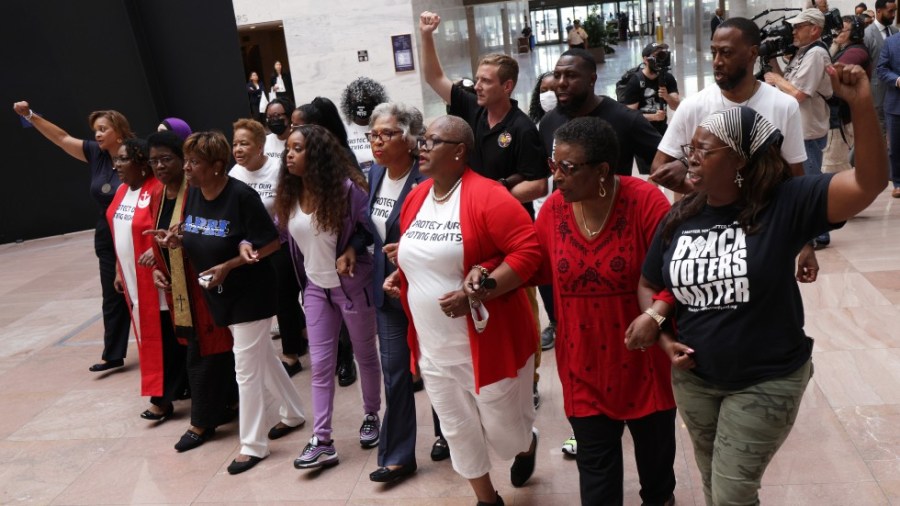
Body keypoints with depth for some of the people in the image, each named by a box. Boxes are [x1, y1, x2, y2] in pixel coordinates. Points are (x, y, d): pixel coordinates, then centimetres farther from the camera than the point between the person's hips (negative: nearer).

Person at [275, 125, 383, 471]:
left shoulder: (345, 187, -18)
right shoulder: (289, 194, -2)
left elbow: (370, 226, -11)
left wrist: (352, 249, -26)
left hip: (352, 284, -5)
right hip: (315, 287, 5)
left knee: (365, 353, 13)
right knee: (320, 364, 5)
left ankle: (371, 416, 35)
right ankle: (321, 441, 11)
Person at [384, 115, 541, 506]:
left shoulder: (486, 195, -18)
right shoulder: (415, 198, 6)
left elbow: (528, 251, -22)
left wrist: (479, 292, -27)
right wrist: (399, 275, 3)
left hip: (486, 342, -6)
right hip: (433, 347, 7)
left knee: (501, 428, 11)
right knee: (458, 431, 17)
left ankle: (527, 445, 49)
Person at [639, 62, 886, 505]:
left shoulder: (784, 204, -16)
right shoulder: (678, 218, -4)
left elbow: (869, 183, -28)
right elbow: (649, 285, 8)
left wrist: (861, 105, -39)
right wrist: (664, 338, -5)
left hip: (767, 382, -4)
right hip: (694, 379, 4)